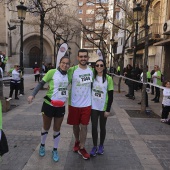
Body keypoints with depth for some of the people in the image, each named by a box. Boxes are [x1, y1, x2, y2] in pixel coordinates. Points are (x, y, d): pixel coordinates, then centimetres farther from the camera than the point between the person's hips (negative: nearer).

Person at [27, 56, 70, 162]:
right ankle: (42, 146, 42)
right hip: (49, 105, -3)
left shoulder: (68, 75, -1)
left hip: (61, 106, 3)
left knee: (57, 129, 13)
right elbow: (41, 83, -9)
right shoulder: (52, 72, -13)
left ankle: (55, 150, 31)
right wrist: (33, 95, -18)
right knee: (46, 127, 16)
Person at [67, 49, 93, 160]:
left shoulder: (92, 70, 0)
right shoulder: (72, 70, -11)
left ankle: (81, 148, 23)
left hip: (87, 104, 2)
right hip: (74, 104, -1)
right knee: (75, 125, 15)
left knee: (84, 126, 7)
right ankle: (77, 142, 41)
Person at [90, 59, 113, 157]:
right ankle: (95, 146, 21)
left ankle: (101, 146, 30)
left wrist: (108, 110, -9)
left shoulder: (108, 78, -7)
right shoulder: (92, 77, 0)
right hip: (93, 107, 2)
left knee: (102, 127, 12)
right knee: (94, 127, 5)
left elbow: (111, 96, -6)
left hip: (103, 107, -1)